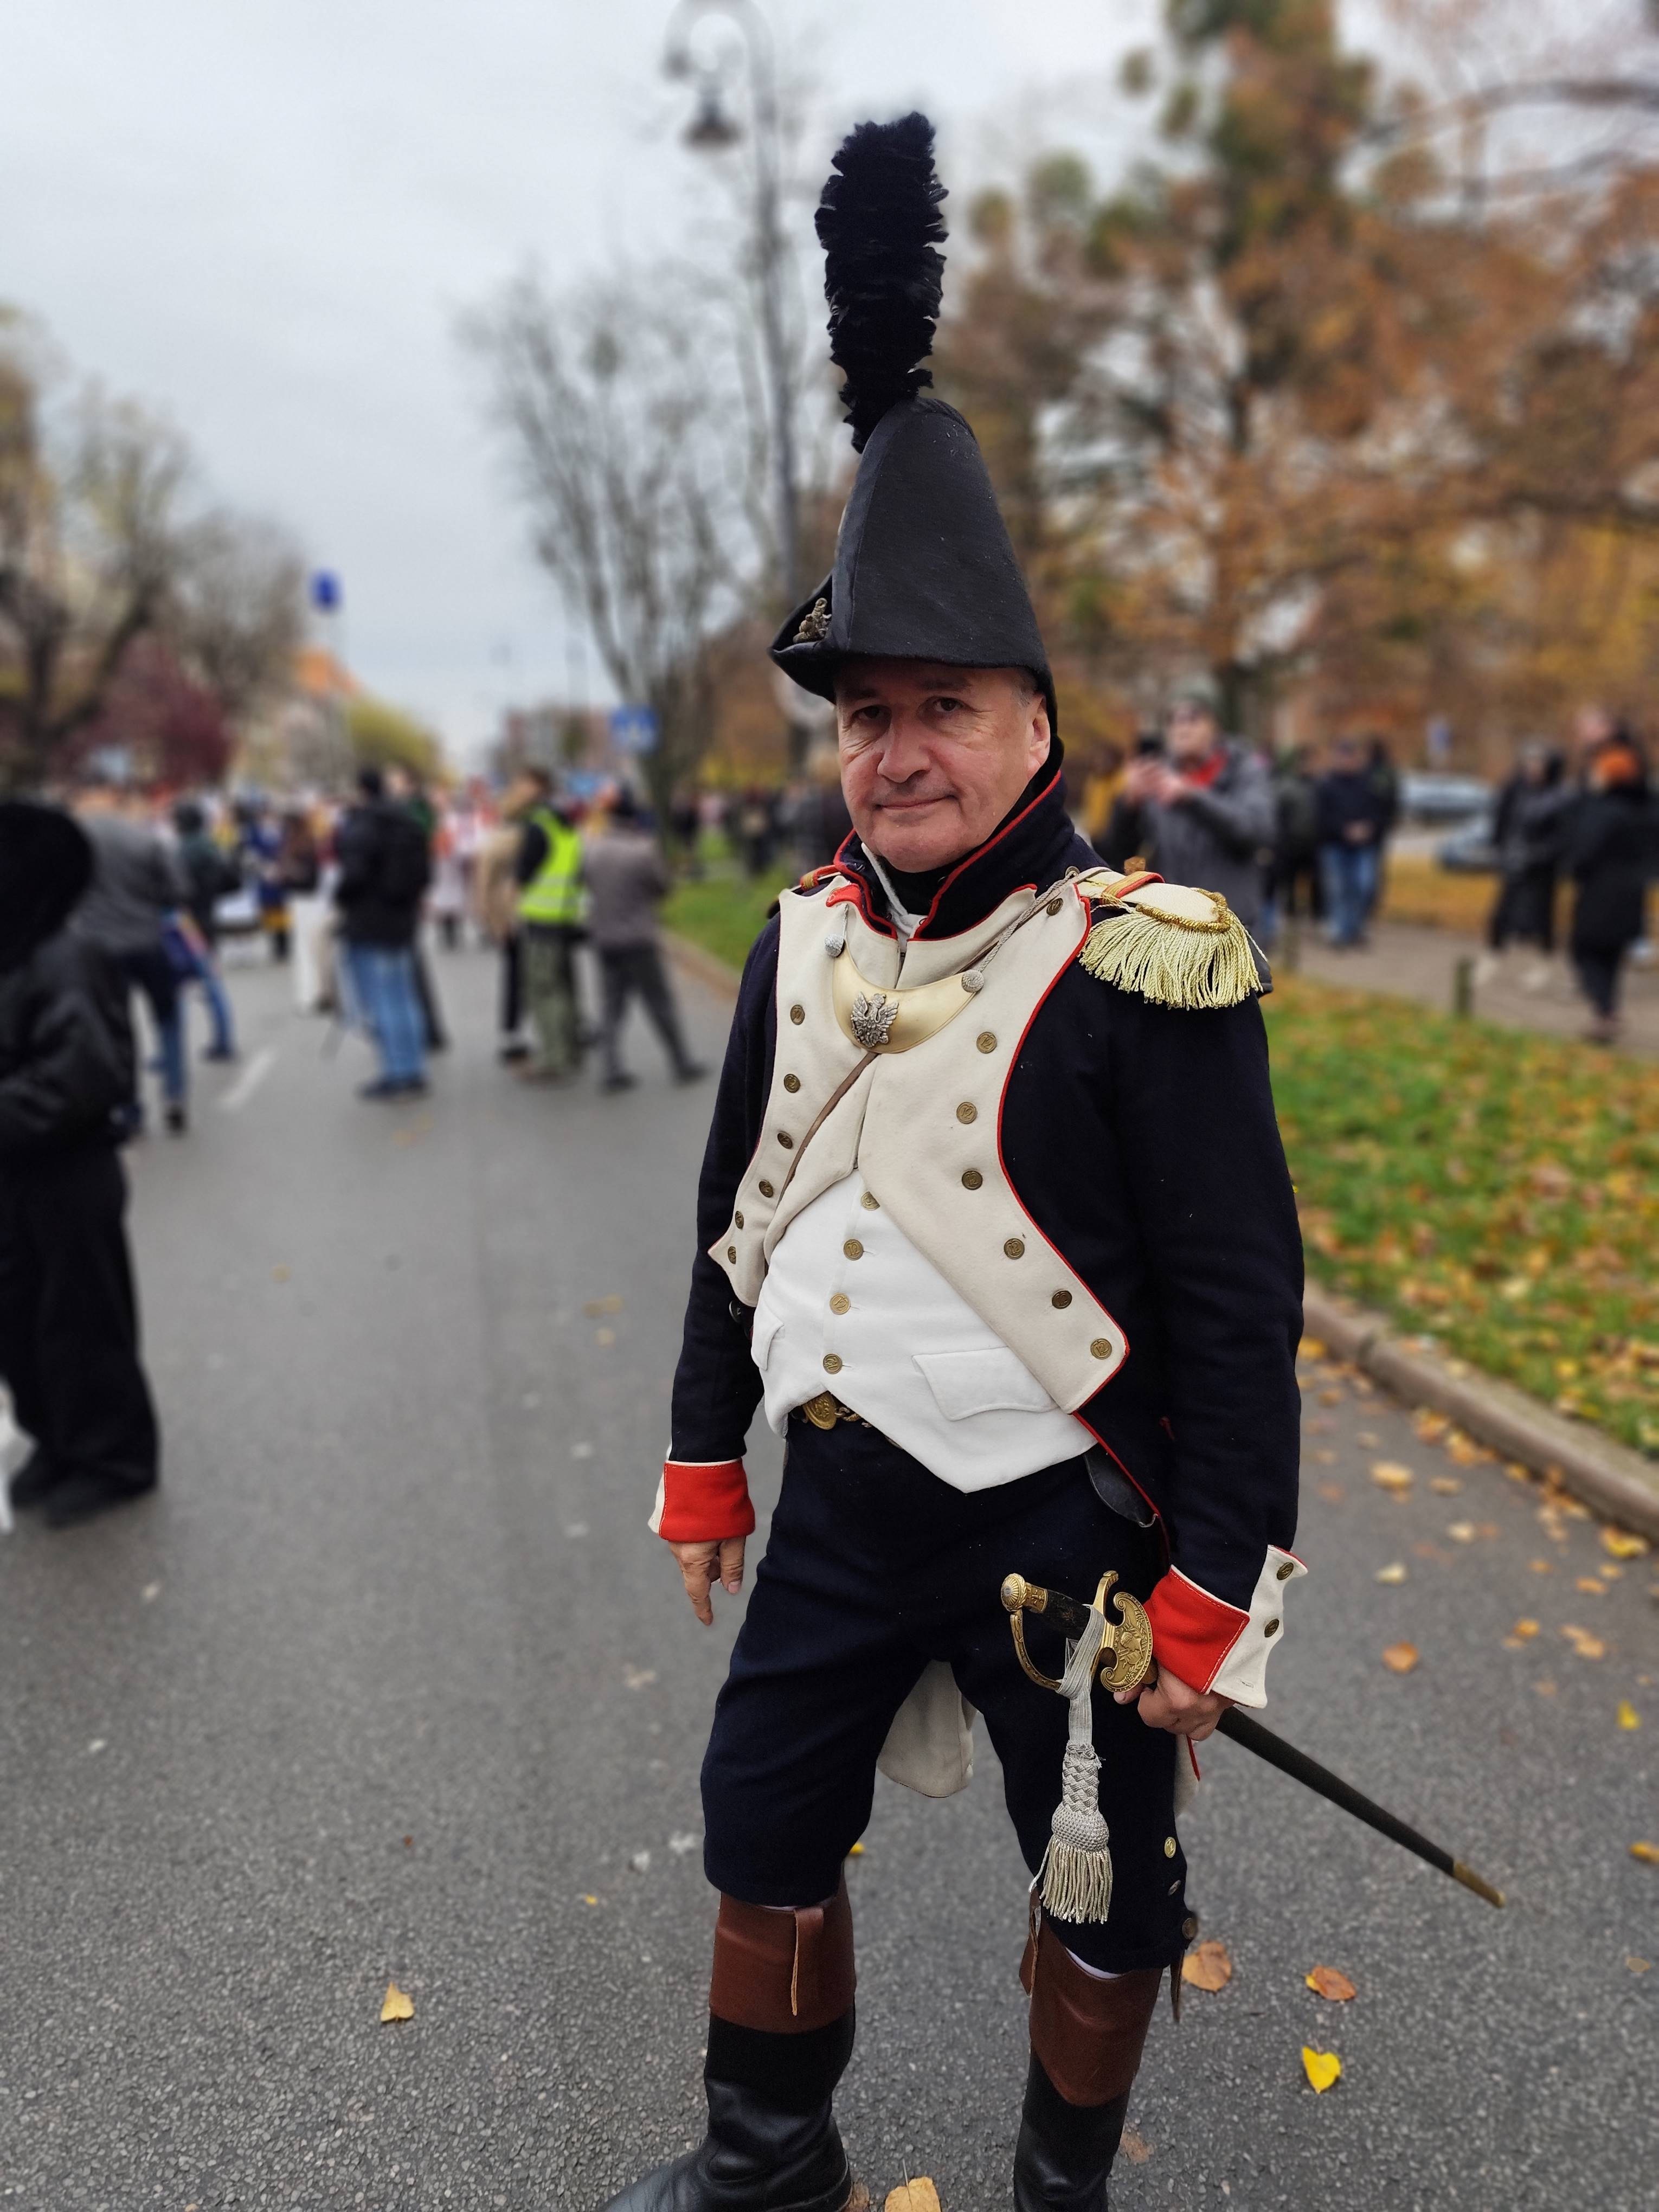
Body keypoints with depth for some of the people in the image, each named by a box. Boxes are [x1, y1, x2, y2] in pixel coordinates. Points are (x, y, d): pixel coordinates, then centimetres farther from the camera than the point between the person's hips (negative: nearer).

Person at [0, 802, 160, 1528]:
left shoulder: (66, 965, -20)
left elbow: (80, 1077, -29)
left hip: (68, 1179, -8)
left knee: (80, 1325, 5)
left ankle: (114, 1458, 22)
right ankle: (59, 1441, 36)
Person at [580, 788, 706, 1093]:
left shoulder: (592, 848, -1)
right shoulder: (644, 849, -15)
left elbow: (588, 883, 8)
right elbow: (663, 887, -4)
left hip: (603, 937, 4)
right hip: (639, 938, -4)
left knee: (613, 1005, 11)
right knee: (660, 1003, 5)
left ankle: (613, 1070, 4)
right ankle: (682, 1065, 13)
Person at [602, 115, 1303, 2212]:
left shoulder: (1148, 966, -18)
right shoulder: (803, 942, 0)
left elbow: (1241, 1302, -15)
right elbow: (738, 1214, 8)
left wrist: (1214, 1597, -13)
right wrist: (704, 1457, 12)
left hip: (1066, 1523, -4)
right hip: (842, 1499, 5)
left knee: (1099, 1903, 18)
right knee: (764, 1847, 21)